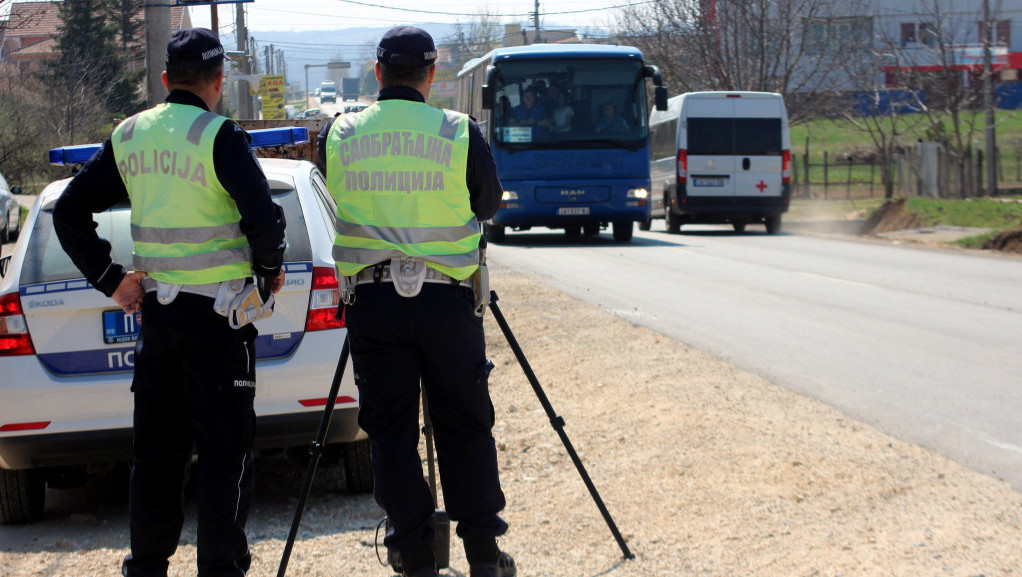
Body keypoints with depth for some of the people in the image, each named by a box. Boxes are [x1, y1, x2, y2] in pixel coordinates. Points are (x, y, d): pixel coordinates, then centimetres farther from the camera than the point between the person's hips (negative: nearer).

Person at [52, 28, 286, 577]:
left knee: (156, 449, 14)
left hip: (156, 310, 6)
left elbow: (69, 212, 9)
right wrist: (269, 272, -3)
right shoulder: (218, 136, -13)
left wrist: (110, 279, 9)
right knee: (224, 449, 0)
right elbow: (262, 217, -22)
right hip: (217, 312, -6)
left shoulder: (128, 136, 6)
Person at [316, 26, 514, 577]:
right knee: (465, 427, 9)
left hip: (370, 299, 1)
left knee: (390, 432, 6)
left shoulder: (338, 134, 1)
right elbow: (488, 204, 9)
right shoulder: (459, 133, -4)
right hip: (445, 299, -1)